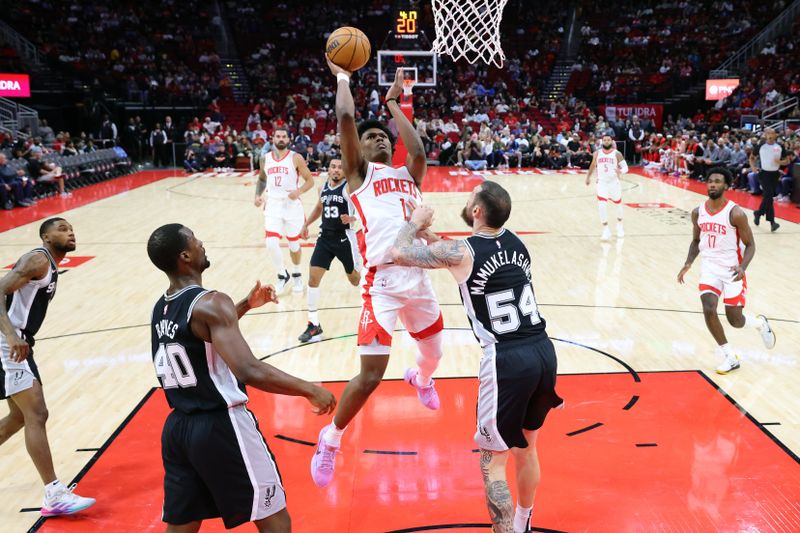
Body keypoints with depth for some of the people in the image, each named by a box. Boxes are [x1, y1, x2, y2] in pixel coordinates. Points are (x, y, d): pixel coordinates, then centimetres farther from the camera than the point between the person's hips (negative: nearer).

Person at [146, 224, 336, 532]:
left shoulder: (160, 309, 8)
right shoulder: (211, 303, -18)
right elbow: (250, 372, -29)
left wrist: (246, 306, 28)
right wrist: (310, 390, -20)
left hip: (177, 428, 8)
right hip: (221, 427, -8)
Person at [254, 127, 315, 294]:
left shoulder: (296, 158, -6)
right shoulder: (265, 158, 5)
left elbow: (310, 180, -4)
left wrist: (299, 191, -23)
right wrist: (258, 195, 3)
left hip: (292, 205, -2)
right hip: (273, 205, 2)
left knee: (294, 244, 10)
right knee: (271, 243, -13)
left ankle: (296, 274, 36)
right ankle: (282, 275, 11)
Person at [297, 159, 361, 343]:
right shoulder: (323, 188, 8)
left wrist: (352, 219, -37)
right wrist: (306, 224, 22)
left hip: (345, 238, -5)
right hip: (325, 237, 5)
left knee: (356, 280, 8)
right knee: (313, 278, -5)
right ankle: (314, 325, 3)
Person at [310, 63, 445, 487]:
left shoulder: (408, 175, 19)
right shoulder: (358, 172, 7)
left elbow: (419, 150, -1)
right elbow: (345, 118, -5)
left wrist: (393, 103, 11)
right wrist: (342, 76, 10)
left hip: (418, 277, 6)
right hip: (383, 280, -5)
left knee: (432, 354, 23)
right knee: (370, 376, -9)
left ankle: (420, 380, 61)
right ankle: (331, 439, 16)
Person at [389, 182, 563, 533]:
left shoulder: (461, 252, -10)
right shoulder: (515, 242, 11)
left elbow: (398, 254, -6)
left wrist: (415, 223, 12)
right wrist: (433, 239, 23)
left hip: (508, 361, -8)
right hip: (544, 352, 8)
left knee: (492, 463, 7)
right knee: (525, 449, 26)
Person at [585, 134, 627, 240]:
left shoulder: (617, 154, -7)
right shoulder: (597, 153, 1)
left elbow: (625, 167, -8)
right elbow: (593, 165, 19)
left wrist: (621, 171, -30)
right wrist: (588, 177, 26)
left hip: (614, 182, -1)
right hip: (602, 183, 1)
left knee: (618, 204, 16)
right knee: (602, 205, -15)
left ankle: (620, 225, 41)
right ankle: (606, 230, -7)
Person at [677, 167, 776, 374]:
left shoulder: (735, 213, -15)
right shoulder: (698, 212, 0)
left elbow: (750, 245, -9)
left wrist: (742, 267, -26)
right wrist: (688, 264, -1)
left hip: (732, 270, -4)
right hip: (709, 267, 4)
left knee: (735, 320, 1)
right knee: (708, 310, -14)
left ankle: (761, 323, 39)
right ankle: (730, 357, 5)